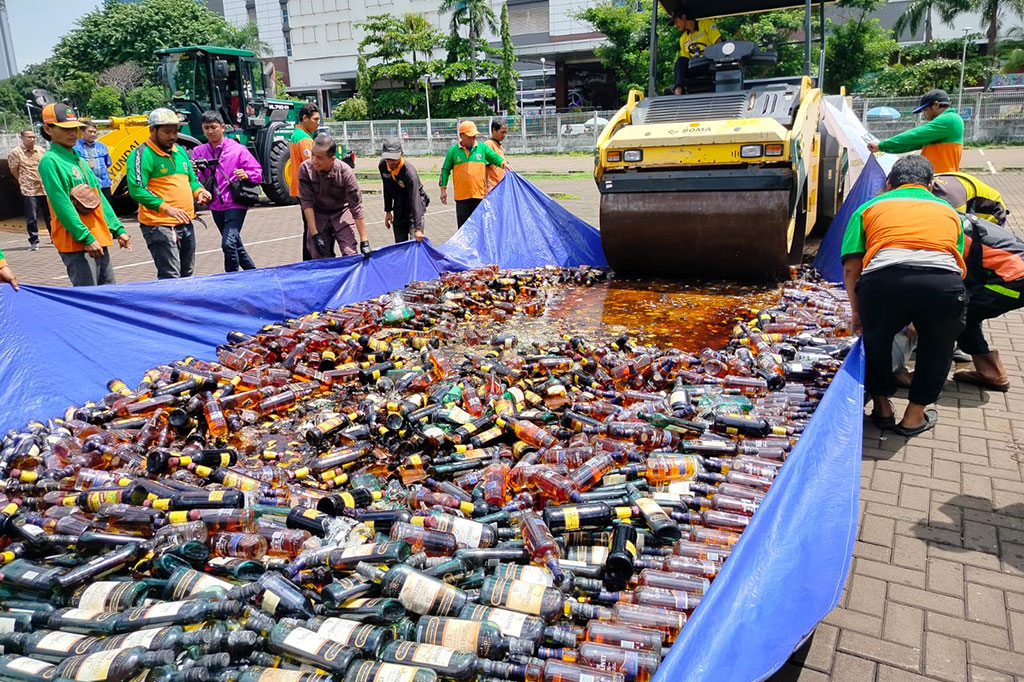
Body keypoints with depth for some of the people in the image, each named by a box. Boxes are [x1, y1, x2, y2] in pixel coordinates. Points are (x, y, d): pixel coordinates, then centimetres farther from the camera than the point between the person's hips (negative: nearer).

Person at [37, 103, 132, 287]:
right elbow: (62, 204, -17)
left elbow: (99, 198, 19)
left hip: (99, 239, 9)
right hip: (76, 244, -9)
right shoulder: (50, 161, -9)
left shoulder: (80, 160, 17)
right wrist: (86, 238, -21)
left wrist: (118, 229, 14)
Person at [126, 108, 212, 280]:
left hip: (186, 223, 8)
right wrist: (166, 207, -28)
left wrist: (199, 191, 2)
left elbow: (192, 179, 26)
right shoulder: (142, 154, -9)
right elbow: (136, 189, -19)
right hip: (159, 226, -8)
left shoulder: (180, 151, 15)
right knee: (170, 278, -12)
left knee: (186, 274, 17)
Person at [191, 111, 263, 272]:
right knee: (235, 244, 17)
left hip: (235, 204, -6)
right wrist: (194, 173, -18)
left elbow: (258, 172, -2)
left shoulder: (238, 149, -4)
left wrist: (246, 175, -22)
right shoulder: (199, 152, 7)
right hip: (216, 206, 6)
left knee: (228, 243, -20)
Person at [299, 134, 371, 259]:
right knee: (320, 259, -2)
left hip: (342, 213, -1)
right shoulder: (305, 168, -20)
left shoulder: (345, 171, -24)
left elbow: (356, 207, -21)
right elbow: (306, 202, -17)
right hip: (317, 216, 2)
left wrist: (364, 242, -21)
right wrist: (315, 234, -22)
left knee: (350, 256, -13)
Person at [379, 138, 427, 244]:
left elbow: (415, 200, -32)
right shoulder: (382, 166, -9)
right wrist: (388, 211, 11)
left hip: (414, 209, -6)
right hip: (398, 212, 6)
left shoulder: (409, 172, -28)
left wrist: (417, 228, -36)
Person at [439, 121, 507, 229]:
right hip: (461, 196, -1)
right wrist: (443, 189, 5)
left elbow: (495, 158, 12)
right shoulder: (453, 150, 5)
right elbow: (445, 170, 9)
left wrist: (503, 163, -10)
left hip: (480, 195, 1)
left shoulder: (483, 148, 8)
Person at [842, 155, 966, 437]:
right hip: (943, 281, 1)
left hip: (883, 278, -1)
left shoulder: (871, 207, 27)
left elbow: (851, 268, 15)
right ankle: (915, 416, 35)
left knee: (876, 337, 29)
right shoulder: (948, 210, 34)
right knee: (937, 345, 30)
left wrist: (857, 312, 29)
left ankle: (882, 407, 38)